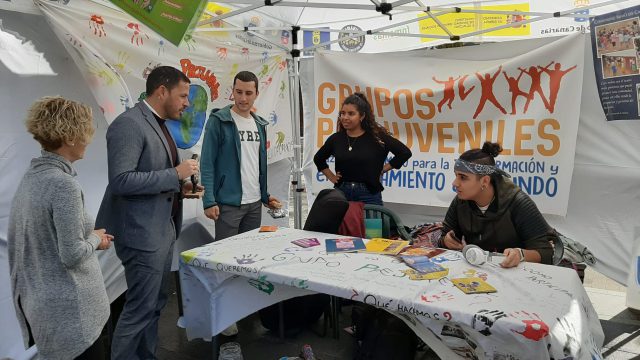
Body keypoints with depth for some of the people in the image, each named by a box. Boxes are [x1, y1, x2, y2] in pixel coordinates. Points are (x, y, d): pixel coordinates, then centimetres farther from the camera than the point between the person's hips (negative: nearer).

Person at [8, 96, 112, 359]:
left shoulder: (31, 176, 5)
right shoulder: (64, 184, -23)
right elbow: (72, 255, -23)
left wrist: (88, 234, 9)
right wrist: (95, 239, -5)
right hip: (67, 307, -9)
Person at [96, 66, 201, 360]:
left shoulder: (158, 125, 14)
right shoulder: (129, 124, -16)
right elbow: (121, 181, -25)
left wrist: (179, 187, 4)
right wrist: (175, 174, -21)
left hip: (163, 228, 10)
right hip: (142, 232, -10)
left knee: (155, 304, 18)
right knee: (140, 308, 0)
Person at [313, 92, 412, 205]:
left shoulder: (377, 136, -5)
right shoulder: (336, 138, 5)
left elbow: (405, 152, -2)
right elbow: (318, 158, 23)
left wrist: (382, 169, -2)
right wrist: (331, 176, 12)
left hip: (369, 195, -3)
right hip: (342, 193, 3)